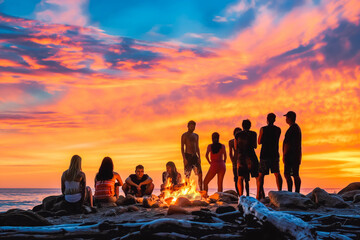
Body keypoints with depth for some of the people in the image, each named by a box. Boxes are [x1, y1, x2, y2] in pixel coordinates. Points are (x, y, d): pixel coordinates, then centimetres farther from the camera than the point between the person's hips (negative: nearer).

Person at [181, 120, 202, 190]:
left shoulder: (196, 135, 16)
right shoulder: (184, 135, -3)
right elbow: (182, 147, -7)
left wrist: (199, 157, 6)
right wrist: (184, 158, -16)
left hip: (195, 156, 5)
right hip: (187, 156, -5)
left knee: (200, 173, -2)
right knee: (187, 175, -5)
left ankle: (201, 190, 2)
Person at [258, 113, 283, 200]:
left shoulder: (263, 129, -6)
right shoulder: (278, 129, 2)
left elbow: (259, 142, 2)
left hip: (264, 154, -2)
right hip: (275, 154, 2)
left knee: (261, 174, 4)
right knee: (277, 173, 9)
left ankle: (261, 192, -5)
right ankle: (280, 191, -3)